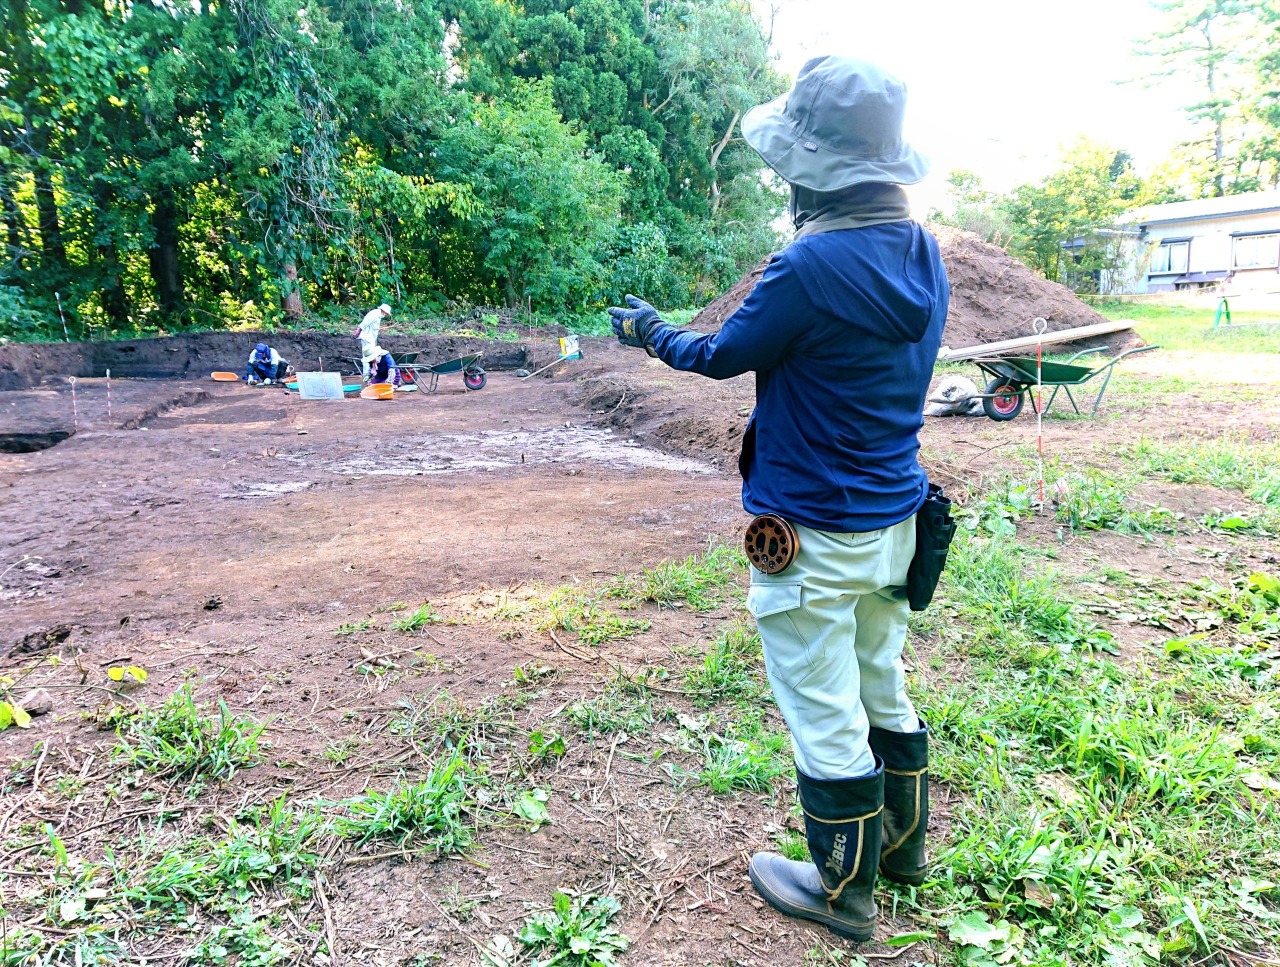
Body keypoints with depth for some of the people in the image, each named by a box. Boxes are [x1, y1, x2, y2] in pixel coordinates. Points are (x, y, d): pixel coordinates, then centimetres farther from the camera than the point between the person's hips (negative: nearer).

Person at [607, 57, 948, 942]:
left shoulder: (810, 268, -23)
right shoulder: (924, 254, 3)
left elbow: (723, 355, -8)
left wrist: (650, 331, 11)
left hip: (815, 533, -8)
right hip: (895, 515, 8)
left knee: (824, 716, 8)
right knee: (883, 689, 23)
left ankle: (843, 891, 27)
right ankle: (904, 841, 42)